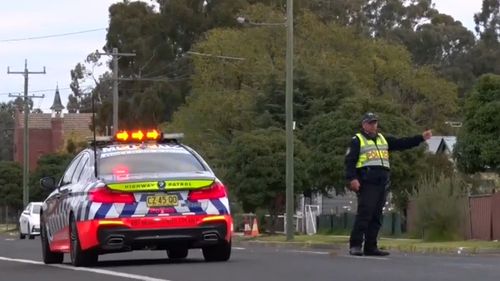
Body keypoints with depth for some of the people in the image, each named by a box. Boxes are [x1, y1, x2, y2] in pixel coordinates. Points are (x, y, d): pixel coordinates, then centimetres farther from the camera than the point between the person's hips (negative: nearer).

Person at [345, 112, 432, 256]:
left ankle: (370, 247, 9)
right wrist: (352, 178, -18)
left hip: (382, 184, 7)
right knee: (364, 213, -15)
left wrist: (421, 138, 16)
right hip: (366, 183, -7)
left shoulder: (383, 140, 24)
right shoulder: (357, 140, 4)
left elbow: (402, 143, 23)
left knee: (376, 216, 6)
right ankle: (355, 245, -14)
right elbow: (350, 161, -5)